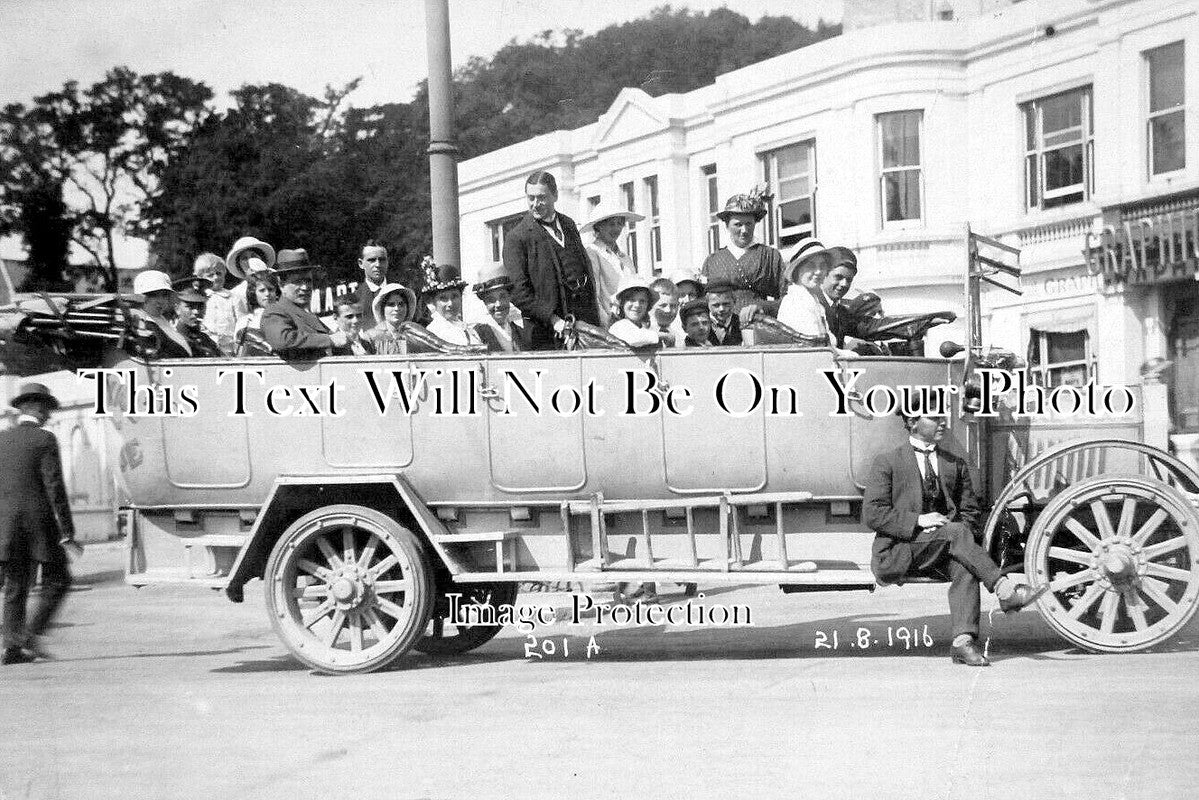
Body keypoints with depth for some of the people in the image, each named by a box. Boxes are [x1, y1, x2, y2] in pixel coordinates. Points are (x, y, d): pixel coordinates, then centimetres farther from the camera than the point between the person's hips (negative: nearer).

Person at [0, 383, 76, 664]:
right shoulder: (45, 440, -8)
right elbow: (55, 487, -14)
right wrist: (67, 531, -13)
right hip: (40, 522, -5)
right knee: (57, 580, 6)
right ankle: (31, 633, -7)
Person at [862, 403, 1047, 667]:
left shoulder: (955, 464, 15)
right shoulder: (887, 463, 1)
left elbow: (969, 510, 16)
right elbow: (872, 515, -8)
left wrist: (963, 535, -7)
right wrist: (918, 520, -20)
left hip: (941, 549, 4)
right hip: (897, 553, -4)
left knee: (963, 564, -31)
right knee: (956, 532, -29)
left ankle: (964, 641, -38)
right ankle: (1005, 591, -33)